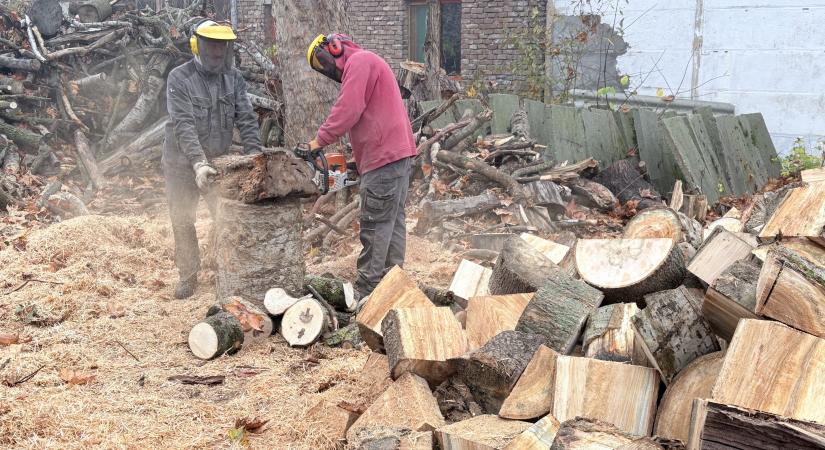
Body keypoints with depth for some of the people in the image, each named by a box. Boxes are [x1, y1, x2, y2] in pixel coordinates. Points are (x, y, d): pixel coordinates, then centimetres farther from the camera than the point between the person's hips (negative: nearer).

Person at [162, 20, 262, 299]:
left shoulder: (233, 78, -3)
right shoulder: (179, 78, -15)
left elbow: (246, 119, -7)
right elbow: (183, 125, -25)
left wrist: (255, 156, -20)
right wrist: (199, 163, -35)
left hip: (218, 161, 3)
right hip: (182, 163, -3)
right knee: (182, 221, 5)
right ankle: (188, 276, 19)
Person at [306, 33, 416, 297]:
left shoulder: (358, 62, -7)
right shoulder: (367, 64, 25)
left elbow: (347, 109, -18)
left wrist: (320, 140, -9)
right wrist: (359, 158, 14)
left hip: (384, 156, -11)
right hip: (398, 154, 11)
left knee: (375, 225, -7)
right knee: (394, 220, 11)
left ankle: (367, 290, -4)